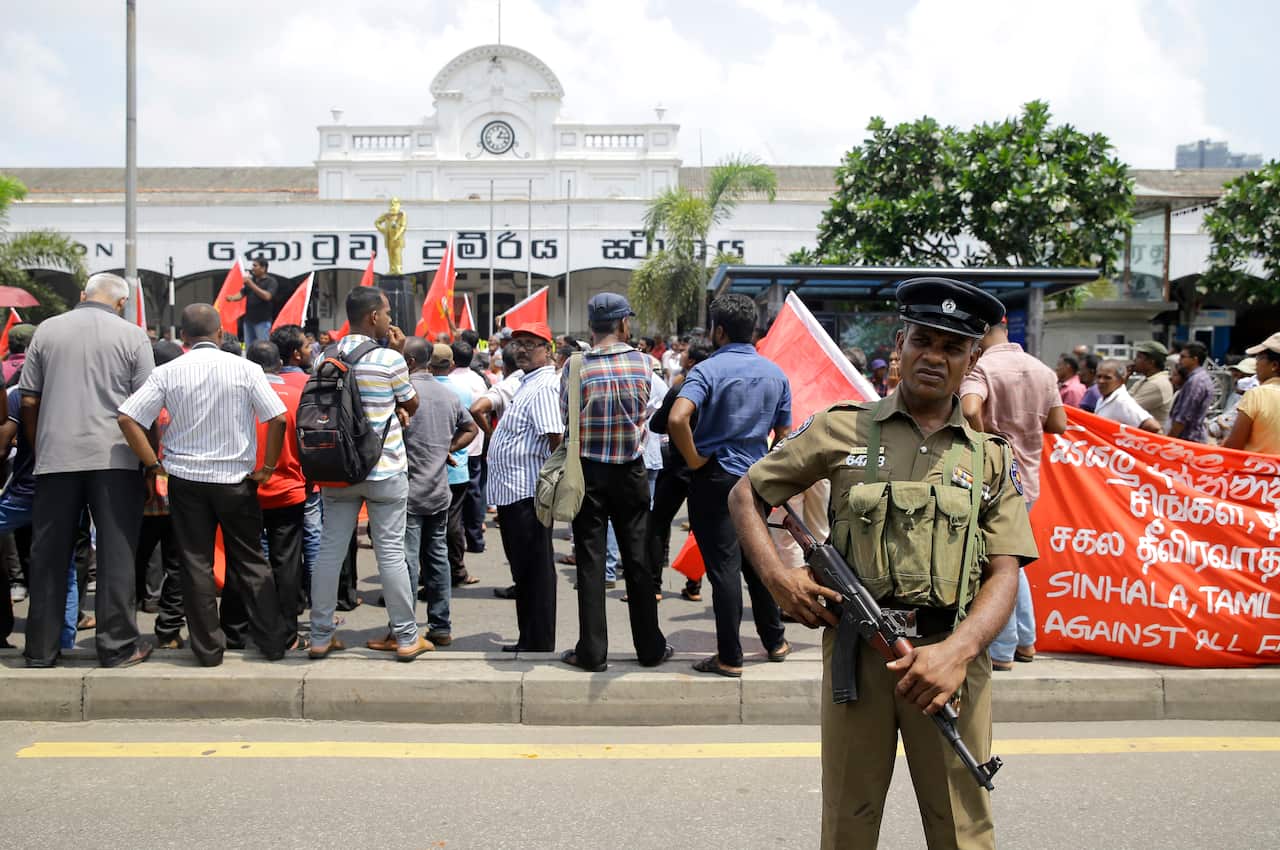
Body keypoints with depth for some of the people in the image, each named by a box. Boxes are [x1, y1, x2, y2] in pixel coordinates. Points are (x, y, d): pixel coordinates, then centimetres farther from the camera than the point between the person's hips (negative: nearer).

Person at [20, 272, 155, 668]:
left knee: (48, 556, 9)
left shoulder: (47, 330, 7)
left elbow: (28, 400, 8)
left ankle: (41, 648, 15)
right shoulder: (132, 336, 0)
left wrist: (39, 449, 17)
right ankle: (117, 645, 6)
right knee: (116, 553, 3)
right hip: (114, 458, -3)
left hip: (55, 457, 3)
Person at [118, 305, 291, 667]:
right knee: (250, 562, 11)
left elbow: (127, 419, -7)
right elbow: (278, 418, -11)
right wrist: (267, 467, -1)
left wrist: (153, 465, 0)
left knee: (196, 565, 8)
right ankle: (272, 642, 13)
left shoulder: (168, 372, -2)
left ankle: (208, 648, 12)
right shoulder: (244, 368, -5)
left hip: (186, 479, 0)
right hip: (236, 480, 0)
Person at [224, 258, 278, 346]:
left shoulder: (271, 281, -5)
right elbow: (242, 293, 10)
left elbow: (267, 296, -20)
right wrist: (232, 298, -12)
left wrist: (251, 284, -22)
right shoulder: (250, 279, 13)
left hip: (262, 321, -6)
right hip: (248, 319, 6)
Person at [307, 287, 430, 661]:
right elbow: (412, 405, 2)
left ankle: (321, 637, 13)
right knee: (391, 552, 1)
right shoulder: (390, 359, -13)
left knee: (330, 550, 8)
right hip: (385, 470, -4)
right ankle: (406, 637, 9)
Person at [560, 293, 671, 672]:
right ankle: (650, 646, 18)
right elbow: (646, 413, 6)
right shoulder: (643, 362, -5)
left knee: (590, 560, 5)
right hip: (631, 471, 1)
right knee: (638, 558, 10)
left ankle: (592, 651, 8)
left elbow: (566, 417, 0)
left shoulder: (575, 366, -10)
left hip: (589, 471, -1)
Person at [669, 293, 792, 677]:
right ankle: (775, 641, 29)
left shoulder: (708, 369, -13)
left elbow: (677, 419, -28)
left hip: (715, 479, -5)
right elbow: (783, 436, 10)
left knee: (724, 567, -1)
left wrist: (694, 459, -15)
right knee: (757, 562, 18)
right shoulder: (776, 374, 6)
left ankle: (729, 657, 4)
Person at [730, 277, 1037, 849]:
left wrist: (957, 651, -16)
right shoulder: (842, 427, 5)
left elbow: (1004, 575, 1)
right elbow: (745, 496, 11)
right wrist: (778, 577, -4)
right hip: (854, 647, -1)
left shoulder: (991, 455, 8)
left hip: (951, 657, 1)